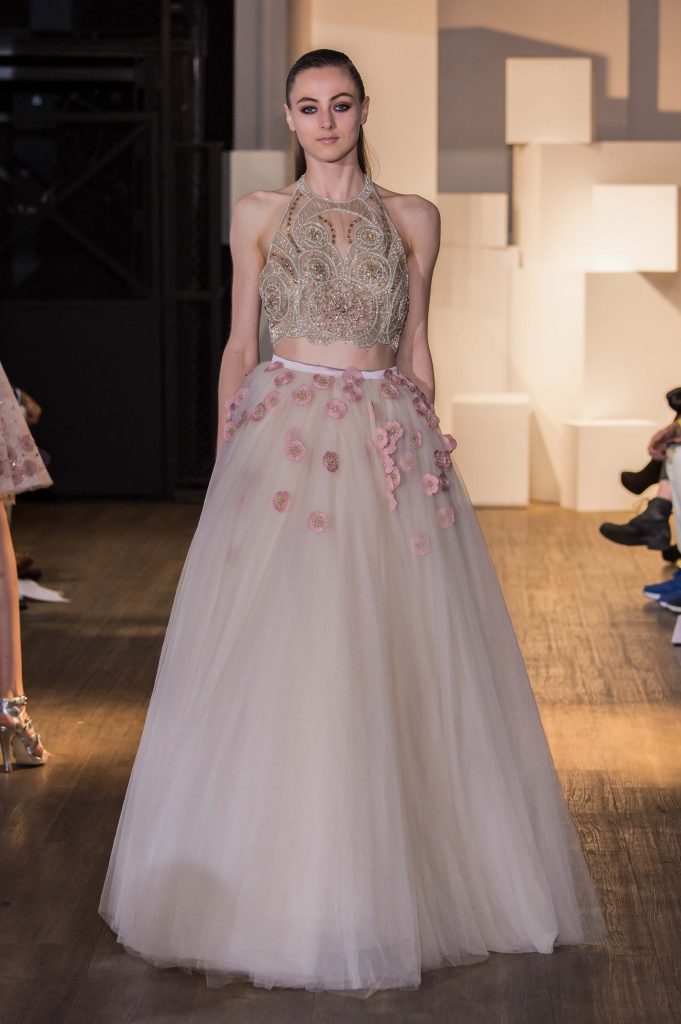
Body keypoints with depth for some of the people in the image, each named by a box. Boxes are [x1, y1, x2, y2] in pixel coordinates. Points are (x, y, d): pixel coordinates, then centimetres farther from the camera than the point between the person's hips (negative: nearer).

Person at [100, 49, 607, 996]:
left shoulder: (412, 219, 9)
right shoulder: (258, 216, 8)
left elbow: (416, 351, 12)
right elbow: (240, 342, 9)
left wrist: (427, 446, 7)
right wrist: (226, 453, 2)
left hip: (388, 452, 1)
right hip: (281, 443, -1)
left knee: (391, 664, 0)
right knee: (276, 663, -3)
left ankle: (390, 880, 13)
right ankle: (275, 880, 8)